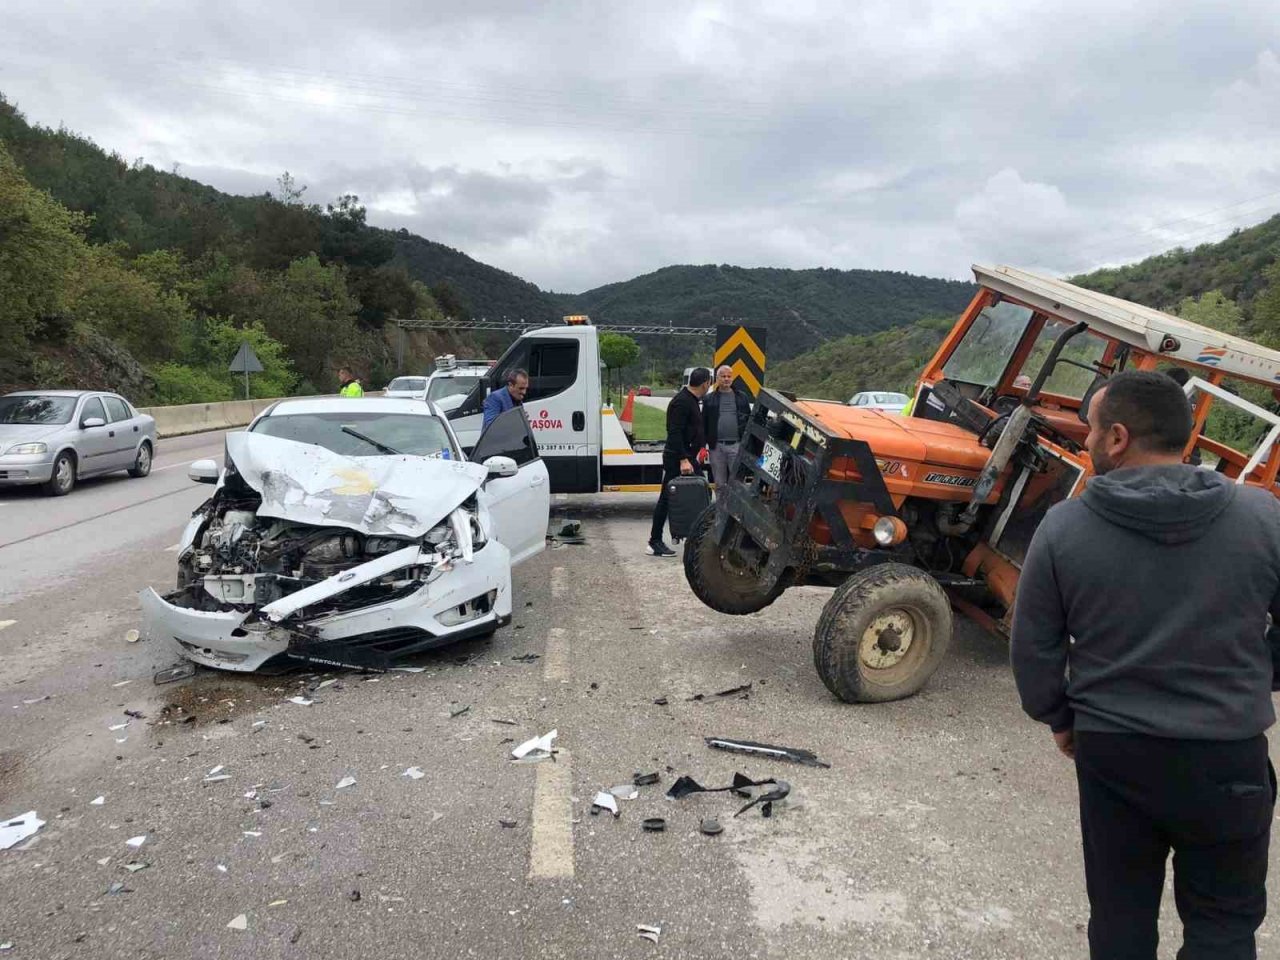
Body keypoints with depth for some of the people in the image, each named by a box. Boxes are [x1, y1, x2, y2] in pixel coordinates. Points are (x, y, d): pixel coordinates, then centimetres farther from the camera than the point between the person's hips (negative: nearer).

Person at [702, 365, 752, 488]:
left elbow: (750, 420, 9)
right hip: (716, 446, 1)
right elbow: (703, 423, 6)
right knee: (719, 483, 8)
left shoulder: (742, 397, 9)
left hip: (737, 446, -1)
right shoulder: (709, 399, 8)